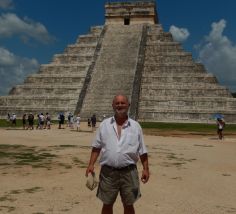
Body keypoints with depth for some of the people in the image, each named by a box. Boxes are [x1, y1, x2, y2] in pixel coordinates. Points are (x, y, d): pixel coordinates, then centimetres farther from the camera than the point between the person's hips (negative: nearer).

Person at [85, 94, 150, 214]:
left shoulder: (135, 126, 2)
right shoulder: (104, 125, 3)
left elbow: (142, 151, 4)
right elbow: (96, 147, 5)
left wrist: (145, 169, -1)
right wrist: (91, 164, -4)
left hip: (128, 171, 0)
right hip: (108, 171, 1)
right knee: (107, 204, 13)